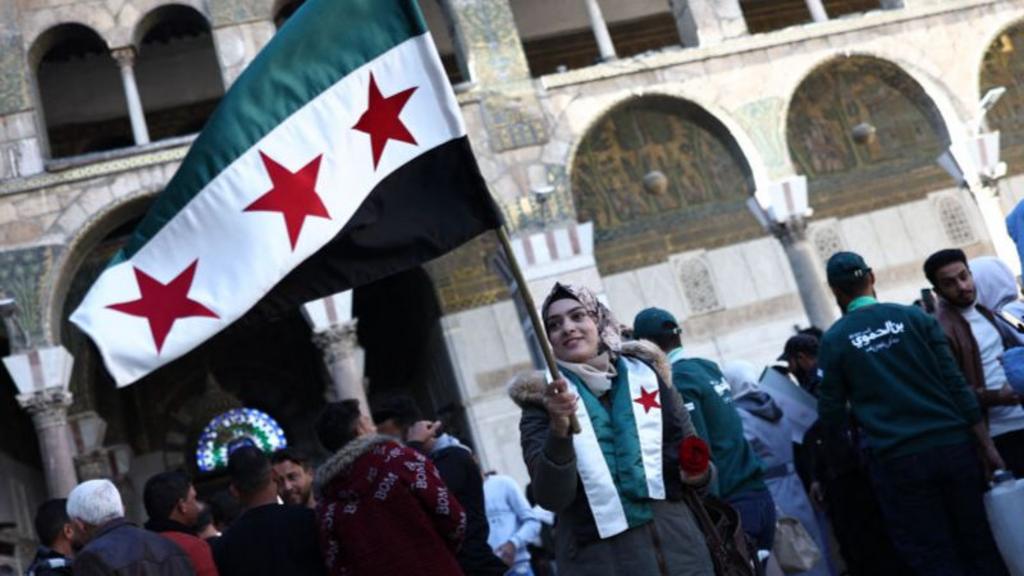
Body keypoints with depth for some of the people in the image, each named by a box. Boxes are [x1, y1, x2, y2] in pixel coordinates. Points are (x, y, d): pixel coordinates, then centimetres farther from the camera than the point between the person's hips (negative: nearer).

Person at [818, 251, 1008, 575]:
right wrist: (987, 446, 3)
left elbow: (831, 416, 1)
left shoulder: (834, 340, -1)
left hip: (898, 460, -2)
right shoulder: (913, 317, 3)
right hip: (952, 446, 2)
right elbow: (956, 385, 0)